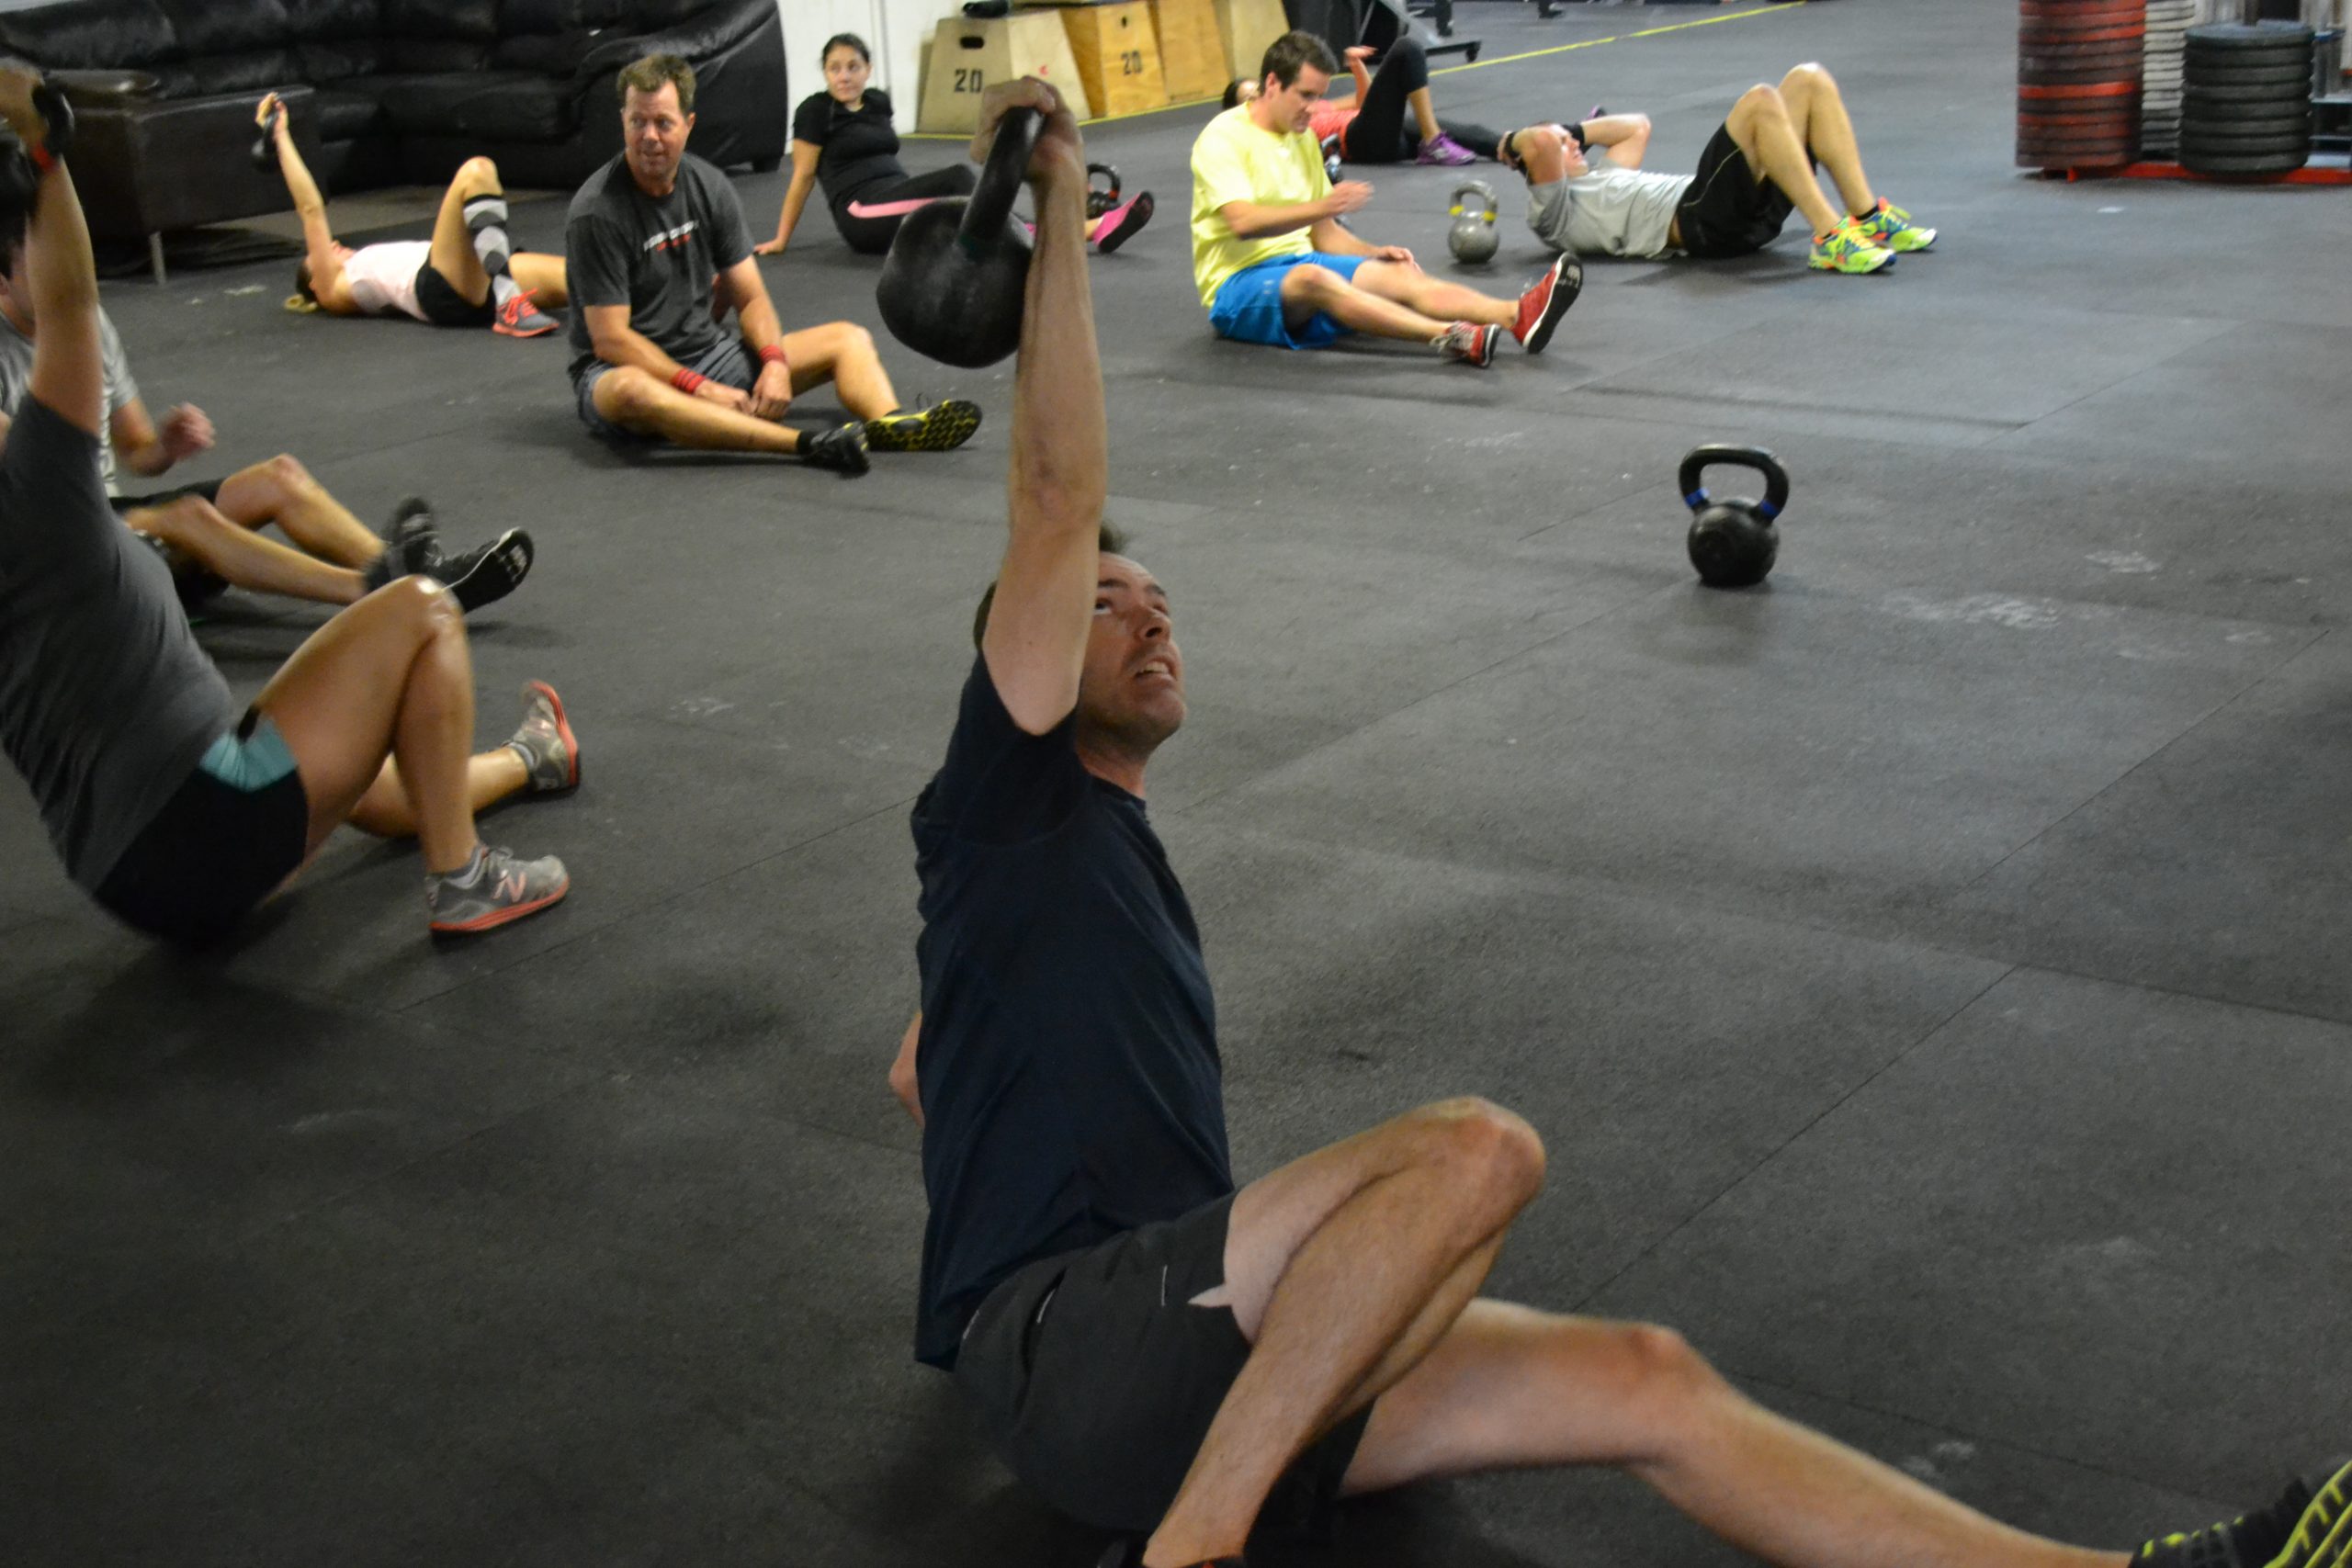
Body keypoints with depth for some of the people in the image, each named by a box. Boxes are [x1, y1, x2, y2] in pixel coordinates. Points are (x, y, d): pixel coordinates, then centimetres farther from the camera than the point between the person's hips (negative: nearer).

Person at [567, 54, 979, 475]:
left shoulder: (709, 186, 3)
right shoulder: (597, 211, -15)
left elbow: (750, 298, 6)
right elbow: (610, 339, -19)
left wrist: (774, 361, -15)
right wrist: (700, 389, -28)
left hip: (707, 354, 7)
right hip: (620, 368, -7)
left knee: (849, 340, -3)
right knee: (631, 393, -44)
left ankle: (890, 425, -38)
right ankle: (808, 444, -56)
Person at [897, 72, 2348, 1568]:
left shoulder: (1126, 874, 28)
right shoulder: (1009, 803, 3)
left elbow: (926, 1062, 40)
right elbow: (1062, 500, -8)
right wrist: (1059, 218, -8)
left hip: (1217, 1372, 8)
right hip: (1066, 1352, -7)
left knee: (1645, 1385, -11)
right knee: (1475, 1148, -30)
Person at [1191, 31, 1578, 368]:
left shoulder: (1303, 138, 15)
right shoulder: (1223, 138, -10)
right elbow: (1243, 222, -25)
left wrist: (1374, 253, 0)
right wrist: (1322, 205, -35)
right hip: (1236, 288, -7)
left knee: (1400, 275, -19)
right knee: (1312, 278, -39)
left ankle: (1518, 317, -42)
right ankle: (1449, 337, -58)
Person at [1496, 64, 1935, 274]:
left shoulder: (1595, 180, 35)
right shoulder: (1552, 211, 5)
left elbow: (1638, 127, 44)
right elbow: (1543, 143, -13)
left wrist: (1575, 131, 34)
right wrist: (1518, 141, 9)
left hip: (1749, 210, 10)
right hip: (1701, 222, -10)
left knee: (1810, 82, -2)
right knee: (1760, 101, -29)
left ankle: (1869, 217, -9)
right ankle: (1830, 240, -33)